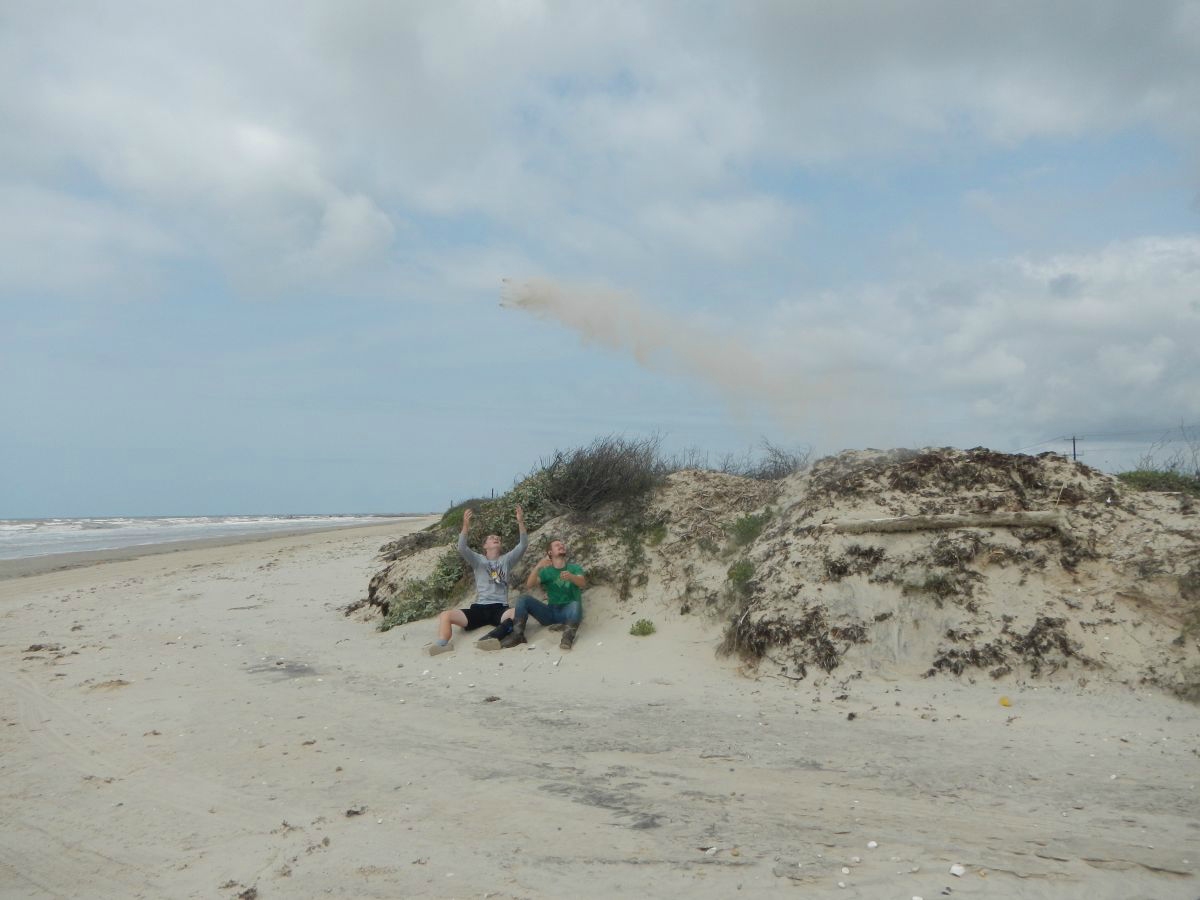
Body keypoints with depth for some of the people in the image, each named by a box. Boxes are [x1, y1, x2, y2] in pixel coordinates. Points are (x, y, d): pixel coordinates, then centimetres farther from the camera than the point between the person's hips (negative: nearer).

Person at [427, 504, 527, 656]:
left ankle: (492, 637, -59)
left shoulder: (507, 560, 17)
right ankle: (441, 644, -46)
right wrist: (465, 526, -21)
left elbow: (523, 546, 2)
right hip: (479, 608, 1)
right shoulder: (478, 561, 14)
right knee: (445, 615, -21)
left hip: (500, 609, -1)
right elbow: (462, 549, -5)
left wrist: (521, 523, -13)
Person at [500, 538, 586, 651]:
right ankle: (518, 634, -25)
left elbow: (583, 583, -14)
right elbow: (528, 586, -6)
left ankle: (568, 637, -48)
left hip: (568, 611, -3)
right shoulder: (546, 571, 12)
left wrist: (571, 577, -38)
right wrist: (538, 566, -23)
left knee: (575, 604, -37)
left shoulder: (575, 567, 8)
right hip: (550, 612, 3)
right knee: (523, 598, -17)